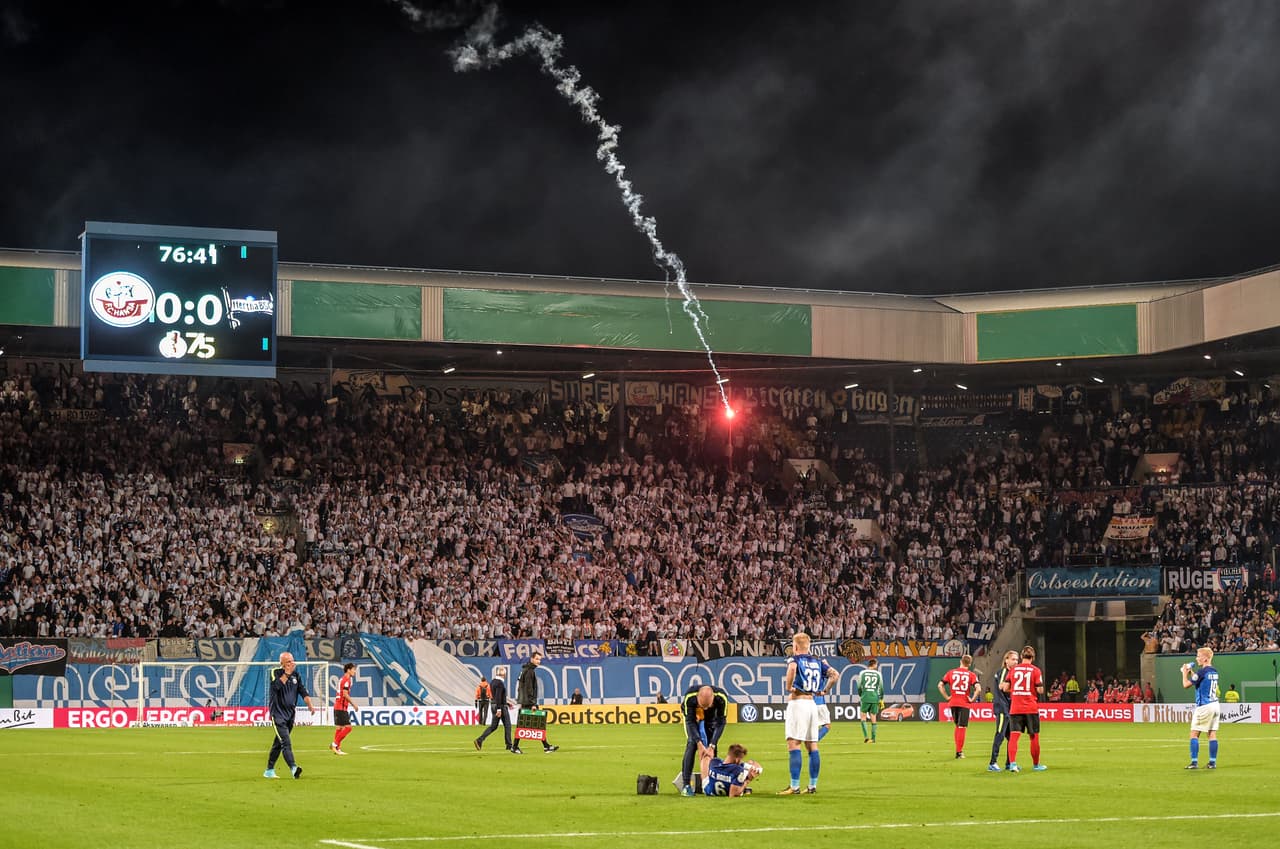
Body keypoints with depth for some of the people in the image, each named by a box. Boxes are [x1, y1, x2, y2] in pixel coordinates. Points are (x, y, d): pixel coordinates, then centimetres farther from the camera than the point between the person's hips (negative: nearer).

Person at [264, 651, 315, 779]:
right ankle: (293, 768, -33)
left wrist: (309, 704, -12)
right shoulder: (275, 673, -3)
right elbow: (276, 686, -23)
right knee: (286, 742, -19)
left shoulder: (296, 675, 11)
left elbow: (303, 691, 4)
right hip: (278, 714, -6)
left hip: (290, 714, 6)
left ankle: (269, 771, 22)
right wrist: (287, 673, -21)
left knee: (278, 743, 13)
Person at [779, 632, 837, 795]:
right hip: (812, 703, 7)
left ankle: (795, 786, -16)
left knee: (793, 745, -9)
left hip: (797, 703, -7)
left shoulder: (794, 659, -4)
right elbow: (835, 674, 6)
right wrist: (824, 691, 13)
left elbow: (792, 668, -28)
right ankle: (813, 785, 11)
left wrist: (788, 687, -17)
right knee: (812, 746, 10)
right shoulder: (818, 661, 14)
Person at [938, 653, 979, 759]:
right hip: (964, 704, -3)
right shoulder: (971, 674, -2)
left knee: (957, 726, 19)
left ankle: (958, 749, 18)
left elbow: (940, 685, 0)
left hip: (953, 703, 3)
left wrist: (946, 697, 4)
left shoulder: (951, 672, 5)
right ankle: (959, 752, 1)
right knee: (962, 728, 3)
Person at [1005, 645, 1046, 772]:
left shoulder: (1013, 670, 4)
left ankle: (1012, 763, -19)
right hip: (1031, 708, -2)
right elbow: (1040, 690, -7)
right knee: (1034, 736, 11)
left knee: (1014, 735, -3)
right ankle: (1036, 764, 22)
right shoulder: (1035, 670, -4)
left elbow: (1006, 687, 3)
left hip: (1015, 708, 2)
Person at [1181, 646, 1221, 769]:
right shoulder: (1214, 671, 11)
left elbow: (1186, 685, -10)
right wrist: (1191, 672, 24)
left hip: (1204, 706, -8)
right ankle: (1213, 762, 7)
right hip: (1215, 704, 8)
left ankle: (1194, 762, -7)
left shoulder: (1202, 672, -14)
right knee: (1212, 734, 7)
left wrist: (1185, 673, 6)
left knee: (1194, 734, -2)